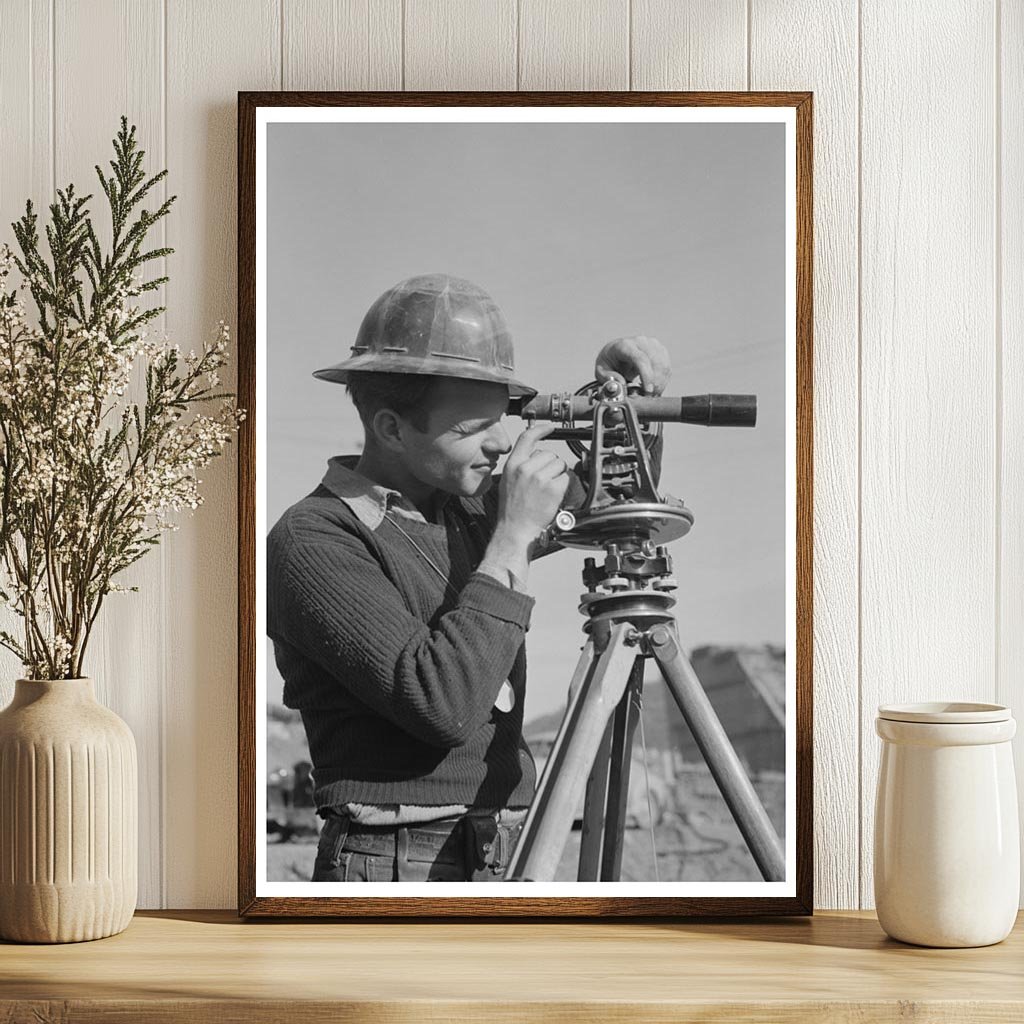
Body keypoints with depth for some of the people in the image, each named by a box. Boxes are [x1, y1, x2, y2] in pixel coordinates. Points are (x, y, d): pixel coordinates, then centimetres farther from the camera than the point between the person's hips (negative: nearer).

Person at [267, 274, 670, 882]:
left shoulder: (466, 508, 12)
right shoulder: (312, 541, -11)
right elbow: (443, 707, -23)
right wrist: (513, 536, -17)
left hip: (513, 860, 7)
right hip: (395, 867, -7)